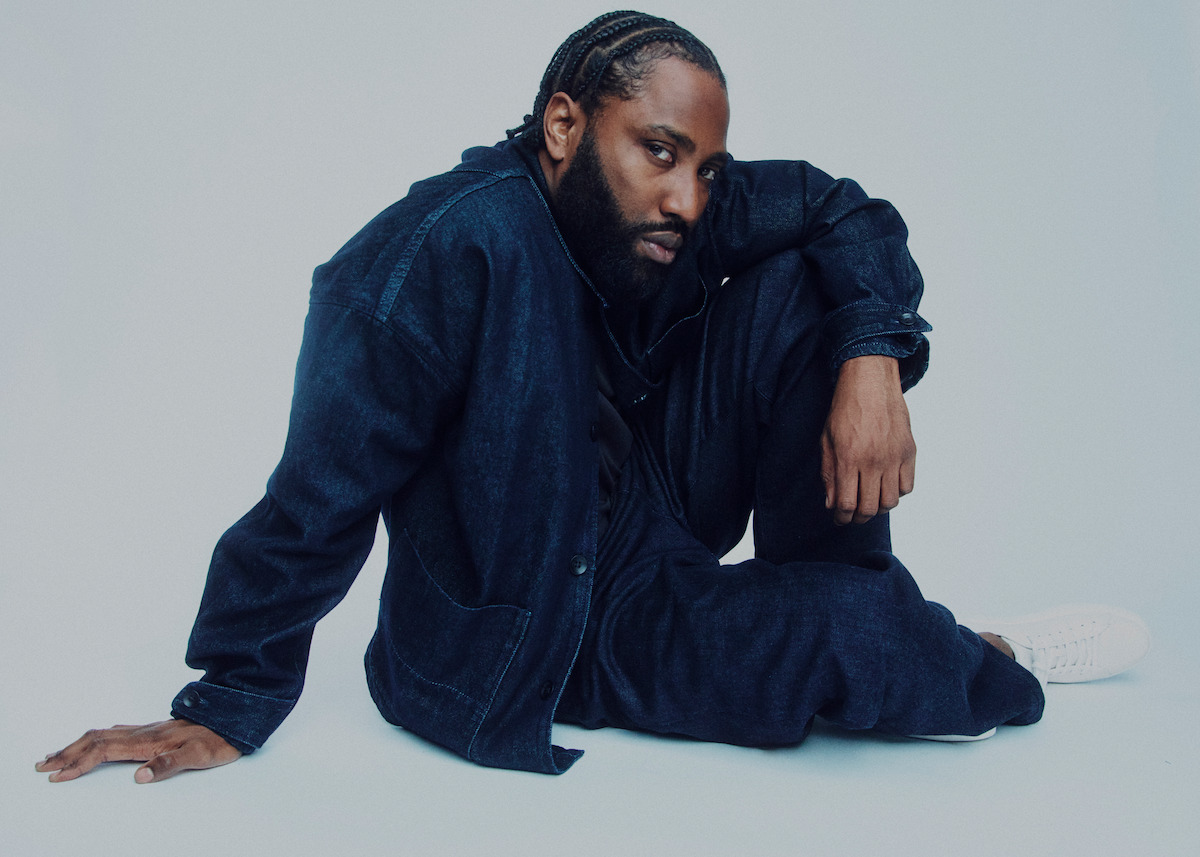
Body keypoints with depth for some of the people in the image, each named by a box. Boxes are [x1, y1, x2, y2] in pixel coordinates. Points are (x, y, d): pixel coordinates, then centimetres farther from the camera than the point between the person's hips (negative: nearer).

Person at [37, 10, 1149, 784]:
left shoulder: (676, 217, -10)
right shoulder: (450, 249, -30)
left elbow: (846, 212, 0)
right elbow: (320, 496, -26)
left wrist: (871, 356, -20)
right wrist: (231, 705, -16)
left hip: (659, 545, 7)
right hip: (539, 642, -6)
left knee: (800, 288, -9)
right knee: (847, 631, -26)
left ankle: (833, 604, 0)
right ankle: (993, 668, 11)